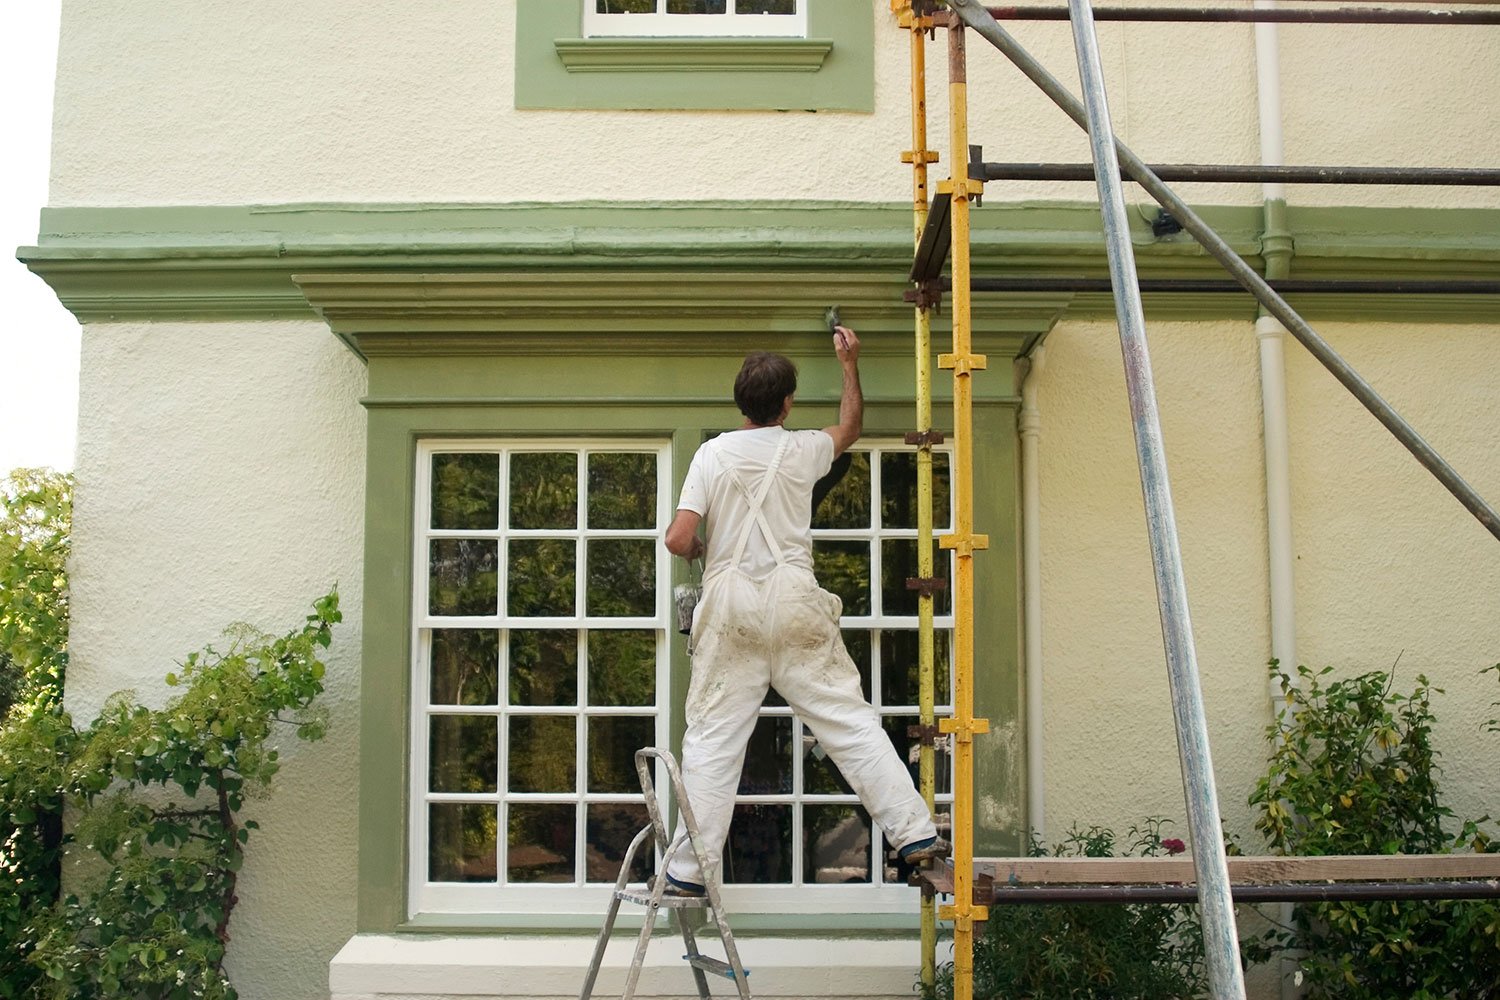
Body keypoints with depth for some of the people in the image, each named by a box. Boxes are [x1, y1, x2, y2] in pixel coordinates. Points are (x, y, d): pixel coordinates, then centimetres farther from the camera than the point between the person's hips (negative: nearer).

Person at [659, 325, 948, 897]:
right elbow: (849, 428, 29)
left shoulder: (713, 454, 0)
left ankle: (689, 871, 4)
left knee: (713, 738, 2)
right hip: (794, 603, 1)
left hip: (730, 606, 0)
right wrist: (849, 364, 38)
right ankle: (915, 835, 3)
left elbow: (679, 540, -6)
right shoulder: (801, 450, 5)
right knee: (850, 721, 3)